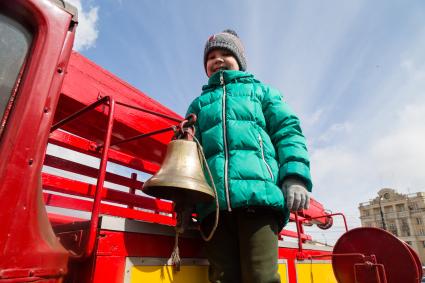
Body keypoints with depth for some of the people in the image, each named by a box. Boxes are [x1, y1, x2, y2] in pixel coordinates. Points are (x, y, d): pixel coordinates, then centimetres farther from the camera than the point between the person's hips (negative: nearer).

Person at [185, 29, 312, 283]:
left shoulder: (260, 90, 25)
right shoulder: (198, 104, 30)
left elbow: (288, 131, 13)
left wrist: (295, 176, -6)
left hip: (259, 193, -2)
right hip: (213, 202, 3)